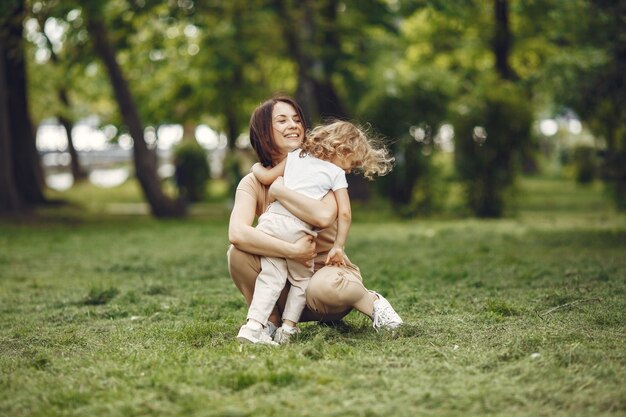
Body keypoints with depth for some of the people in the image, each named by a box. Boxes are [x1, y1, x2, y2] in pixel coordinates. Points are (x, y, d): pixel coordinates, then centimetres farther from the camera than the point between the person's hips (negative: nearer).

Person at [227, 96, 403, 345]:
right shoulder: (253, 182, -4)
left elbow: (323, 216, -29)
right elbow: (237, 233, -26)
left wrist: (278, 190, -20)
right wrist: (292, 251, -32)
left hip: (329, 269, -2)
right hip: (284, 284, 2)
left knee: (323, 288, -39)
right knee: (238, 254, -26)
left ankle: (371, 303, -7)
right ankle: (269, 322, -8)